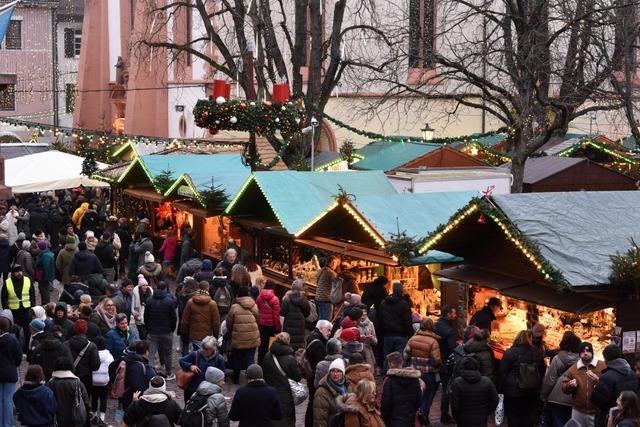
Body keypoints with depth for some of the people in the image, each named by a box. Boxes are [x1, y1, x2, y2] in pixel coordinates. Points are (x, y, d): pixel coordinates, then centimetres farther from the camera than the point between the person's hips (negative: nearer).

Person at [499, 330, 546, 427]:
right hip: (532, 392, 4)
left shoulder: (510, 353, -9)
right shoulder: (536, 353, 3)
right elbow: (542, 372, 13)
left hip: (512, 391, -4)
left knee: (513, 419, 2)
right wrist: (537, 387, 23)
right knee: (528, 418, 11)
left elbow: (503, 373, -8)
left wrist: (500, 390, -2)